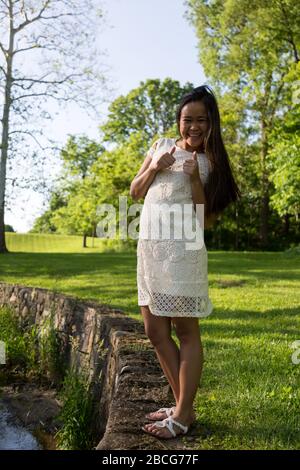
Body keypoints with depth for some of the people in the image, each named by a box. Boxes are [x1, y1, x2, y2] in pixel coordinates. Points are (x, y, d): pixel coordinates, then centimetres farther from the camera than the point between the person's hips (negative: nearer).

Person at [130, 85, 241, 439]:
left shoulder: (210, 162, 1)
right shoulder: (161, 146, 14)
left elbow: (207, 220, -5)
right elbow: (134, 192, 16)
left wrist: (195, 177, -16)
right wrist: (153, 168, -1)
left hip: (181, 250, -6)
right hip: (148, 247, 6)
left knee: (186, 331, 1)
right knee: (155, 332, 10)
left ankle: (183, 414, 11)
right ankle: (181, 404, 24)